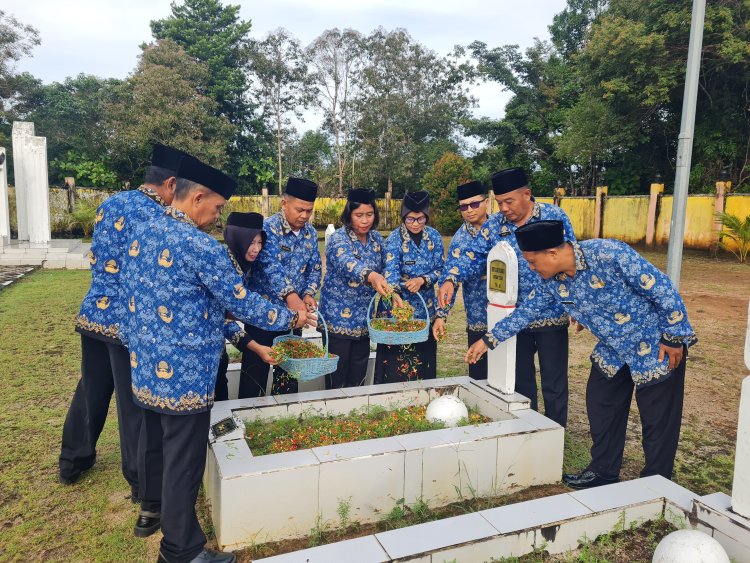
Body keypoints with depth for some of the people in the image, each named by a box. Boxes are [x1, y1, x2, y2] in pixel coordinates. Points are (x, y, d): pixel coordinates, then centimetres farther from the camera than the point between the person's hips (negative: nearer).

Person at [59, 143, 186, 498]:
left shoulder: (110, 203, 9)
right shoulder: (158, 218, -16)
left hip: (93, 312, 8)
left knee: (91, 390, 23)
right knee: (134, 402, 4)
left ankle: (72, 462, 40)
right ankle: (141, 481, 19)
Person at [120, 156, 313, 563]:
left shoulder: (140, 234, 4)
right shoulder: (202, 247, -21)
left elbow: (129, 294, 13)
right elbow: (242, 303, -15)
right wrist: (290, 318, -1)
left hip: (143, 366, 9)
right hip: (183, 374, -9)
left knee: (152, 438, 25)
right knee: (183, 460, 5)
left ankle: (151, 510, 47)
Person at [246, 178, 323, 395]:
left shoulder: (310, 232, 4)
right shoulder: (268, 228, -15)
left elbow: (315, 268, 6)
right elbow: (271, 265, -29)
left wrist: (308, 294, -14)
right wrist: (290, 295, -44)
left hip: (294, 312, 6)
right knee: (256, 370, 4)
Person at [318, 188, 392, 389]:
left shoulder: (376, 238, 4)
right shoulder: (338, 239, -16)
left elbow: (384, 270, 15)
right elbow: (347, 264, -36)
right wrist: (370, 276, -56)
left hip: (364, 318, 6)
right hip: (339, 318, -5)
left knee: (358, 379, 16)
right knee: (336, 380, 4)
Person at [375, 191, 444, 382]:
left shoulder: (434, 237, 2)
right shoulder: (394, 239, -10)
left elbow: (440, 269, 3)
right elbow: (391, 272, -22)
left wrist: (422, 280, -17)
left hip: (425, 310, 4)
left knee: (424, 363, 11)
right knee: (395, 364, -2)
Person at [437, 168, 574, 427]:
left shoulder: (555, 217, -8)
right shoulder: (494, 224, 1)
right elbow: (473, 256, -6)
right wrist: (451, 279, -25)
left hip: (552, 316, -3)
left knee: (554, 385, 8)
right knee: (520, 382, 16)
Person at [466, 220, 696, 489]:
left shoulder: (609, 254, -31)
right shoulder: (550, 281, -10)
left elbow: (663, 289, -24)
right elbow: (525, 312, 3)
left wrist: (675, 337, -17)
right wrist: (488, 340, 2)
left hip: (656, 347, -6)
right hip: (613, 351, 7)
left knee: (658, 419, 5)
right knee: (601, 409, 13)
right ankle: (603, 472, 31)